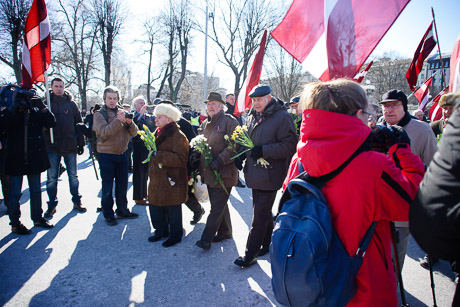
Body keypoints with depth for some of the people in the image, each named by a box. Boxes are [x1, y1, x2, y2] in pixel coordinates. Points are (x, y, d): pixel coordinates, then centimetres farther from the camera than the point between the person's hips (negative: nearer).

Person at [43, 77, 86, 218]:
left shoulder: (71, 104, 5)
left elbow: (79, 124, 7)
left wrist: (81, 143, 3)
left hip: (70, 146, 1)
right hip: (52, 146, 0)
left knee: (73, 176, 10)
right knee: (52, 178, 6)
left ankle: (77, 201, 21)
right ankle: (52, 205, 18)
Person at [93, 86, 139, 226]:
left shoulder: (122, 113, 8)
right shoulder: (99, 114, -3)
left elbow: (134, 133, 1)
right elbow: (104, 133, -20)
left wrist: (129, 122, -19)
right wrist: (118, 120, -28)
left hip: (122, 154, 4)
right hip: (106, 155, -4)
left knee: (122, 185, 14)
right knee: (107, 187, 4)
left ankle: (122, 210, 29)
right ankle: (108, 214, 18)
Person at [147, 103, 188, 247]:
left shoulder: (178, 136, -17)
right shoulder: (158, 133, 14)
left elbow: (181, 159, -25)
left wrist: (159, 155, -26)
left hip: (171, 180, -9)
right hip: (157, 178, 9)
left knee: (173, 209, 4)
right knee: (155, 206, 15)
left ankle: (175, 235, 23)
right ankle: (161, 231, 35)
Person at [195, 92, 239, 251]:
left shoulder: (229, 121, -9)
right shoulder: (205, 124, 15)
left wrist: (219, 160, -22)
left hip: (224, 173, -8)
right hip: (209, 172, 8)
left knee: (217, 207, -2)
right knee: (219, 204, 18)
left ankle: (207, 238, 5)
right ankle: (225, 232, 33)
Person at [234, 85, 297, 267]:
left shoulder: (282, 117, -11)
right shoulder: (252, 117, 11)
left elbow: (289, 146, -16)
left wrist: (263, 150, -22)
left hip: (270, 175, -7)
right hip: (256, 173, 8)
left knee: (260, 216, -2)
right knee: (264, 212, 19)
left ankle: (250, 255, 9)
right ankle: (266, 245, 35)